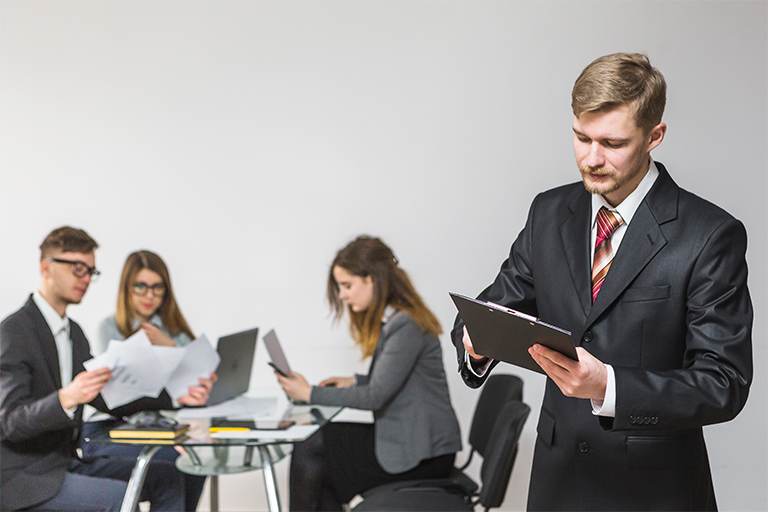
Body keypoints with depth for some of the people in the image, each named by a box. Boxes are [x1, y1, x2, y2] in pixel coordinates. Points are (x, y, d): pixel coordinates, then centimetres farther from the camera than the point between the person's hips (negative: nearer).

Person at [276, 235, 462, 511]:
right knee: (310, 444, 1)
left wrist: (310, 393, -15)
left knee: (309, 451, -8)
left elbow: (375, 396, -20)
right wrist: (354, 382, 8)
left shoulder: (406, 326, -19)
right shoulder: (391, 321, 12)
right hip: (404, 439, 9)